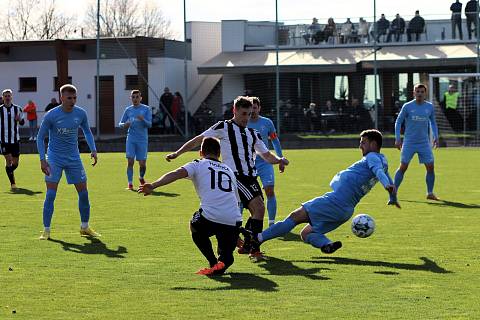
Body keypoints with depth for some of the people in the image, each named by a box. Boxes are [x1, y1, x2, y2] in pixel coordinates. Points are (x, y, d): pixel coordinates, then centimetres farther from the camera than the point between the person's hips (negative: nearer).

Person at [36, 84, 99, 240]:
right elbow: (40, 137, -5)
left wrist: (93, 150, 1)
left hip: (73, 157, 3)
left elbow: (87, 131, 15)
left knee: (83, 192, 3)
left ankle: (85, 227, 18)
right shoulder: (51, 115, -13)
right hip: (54, 158, -3)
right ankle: (46, 230, -1)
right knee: (50, 194, -9)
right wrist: (42, 160, -13)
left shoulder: (80, 113, -3)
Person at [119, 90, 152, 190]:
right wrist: (124, 125, -11)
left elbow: (149, 124, -5)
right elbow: (120, 124, 13)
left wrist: (143, 120, -26)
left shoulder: (146, 109, 2)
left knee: (142, 164, 1)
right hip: (131, 139, 1)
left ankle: (141, 177, 32)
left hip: (142, 140, -1)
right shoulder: (128, 110, 9)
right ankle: (130, 184, -5)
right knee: (130, 161, -10)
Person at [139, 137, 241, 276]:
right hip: (234, 221, 4)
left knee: (195, 228, 32)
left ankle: (214, 263, 14)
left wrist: (153, 185, -16)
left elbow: (177, 173, -6)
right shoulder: (229, 170, 29)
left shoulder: (198, 165, 14)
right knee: (226, 257, 26)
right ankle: (223, 261, -10)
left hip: (210, 217, -4)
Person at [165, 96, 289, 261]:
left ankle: (247, 246, 24)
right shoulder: (223, 127, 2)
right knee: (259, 207, -19)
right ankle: (254, 249, -15)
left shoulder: (253, 134, 19)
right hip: (235, 177, -7)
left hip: (251, 177, 7)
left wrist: (279, 160, -2)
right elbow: (199, 140, 4)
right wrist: (177, 153, 0)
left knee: (257, 212, 6)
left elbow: (267, 155, 20)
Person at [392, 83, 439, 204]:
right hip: (409, 143, -3)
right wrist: (397, 138, -5)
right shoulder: (407, 106, -4)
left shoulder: (430, 107, 4)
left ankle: (430, 193, 11)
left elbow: (433, 122, 18)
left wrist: (436, 136, 9)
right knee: (403, 167, -4)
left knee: (430, 167, -3)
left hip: (424, 143, 3)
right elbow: (398, 122, 2)